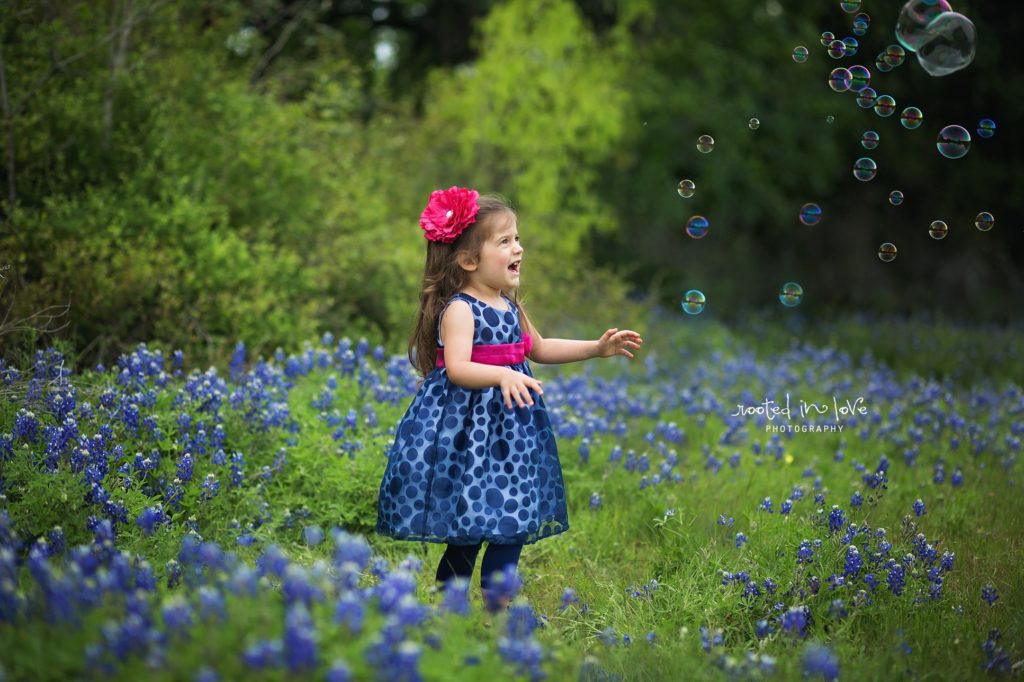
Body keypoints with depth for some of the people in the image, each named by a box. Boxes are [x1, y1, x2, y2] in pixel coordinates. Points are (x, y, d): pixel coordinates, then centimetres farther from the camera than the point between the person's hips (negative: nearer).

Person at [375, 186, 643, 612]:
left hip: (508, 427, 9)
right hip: (467, 428, -8)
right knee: (468, 529, -6)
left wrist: (597, 348, 21)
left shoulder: (509, 305, 11)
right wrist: (502, 376, -43)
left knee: (512, 522, 8)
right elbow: (457, 369, -27)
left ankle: (497, 601, 16)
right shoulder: (458, 308, -15)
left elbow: (539, 349, 26)